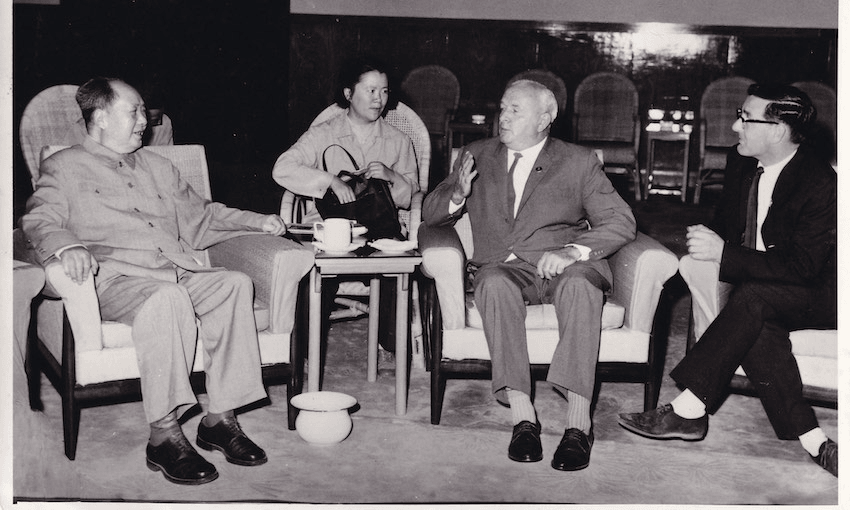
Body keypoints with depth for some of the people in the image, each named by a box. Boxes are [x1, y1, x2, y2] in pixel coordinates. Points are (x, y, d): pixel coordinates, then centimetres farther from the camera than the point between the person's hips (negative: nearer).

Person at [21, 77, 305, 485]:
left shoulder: (156, 167, 29)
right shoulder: (64, 168, 12)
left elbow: (201, 216, 32)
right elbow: (38, 221, -3)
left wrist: (259, 222, 20)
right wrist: (67, 246, -26)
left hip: (180, 271, 5)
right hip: (115, 278, -5)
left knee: (235, 283, -25)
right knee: (167, 299, -38)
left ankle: (220, 418, -22)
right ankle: (164, 438, -33)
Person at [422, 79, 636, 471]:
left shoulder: (579, 162, 11)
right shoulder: (478, 156, 18)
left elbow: (620, 222, 1)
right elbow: (430, 215, 15)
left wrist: (574, 251, -18)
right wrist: (457, 194, -9)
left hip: (565, 266, -1)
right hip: (505, 268, 1)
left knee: (579, 284, -36)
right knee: (494, 283, -34)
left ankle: (578, 422, -39)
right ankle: (522, 416, -36)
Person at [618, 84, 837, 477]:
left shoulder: (821, 183, -20)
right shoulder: (741, 165, 3)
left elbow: (802, 267, -25)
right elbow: (727, 228, 15)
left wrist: (724, 253, -26)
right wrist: (709, 243, -10)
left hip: (814, 294, -5)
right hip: (755, 283, 6)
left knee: (751, 300, -36)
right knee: (755, 326, -31)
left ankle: (689, 410, -32)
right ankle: (810, 438, -28)